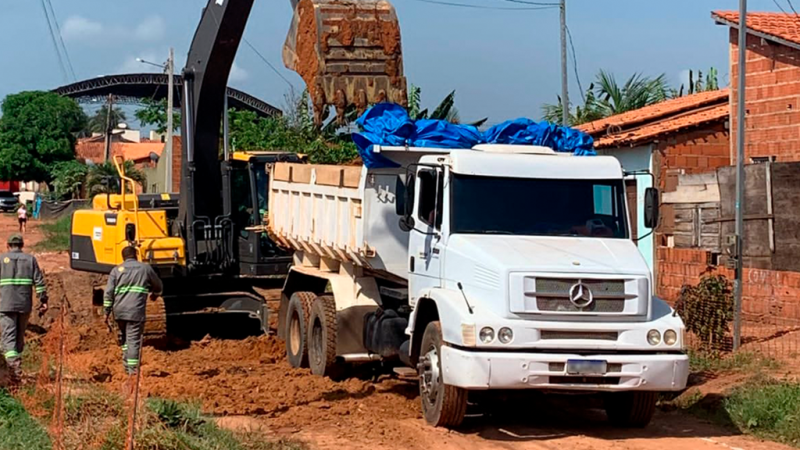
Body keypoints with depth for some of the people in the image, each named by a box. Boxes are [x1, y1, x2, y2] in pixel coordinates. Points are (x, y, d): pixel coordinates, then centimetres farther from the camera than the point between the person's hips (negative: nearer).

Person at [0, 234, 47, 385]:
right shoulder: (30, 259, 8)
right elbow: (39, 281, 1)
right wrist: (43, 300, 2)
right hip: (25, 305, 2)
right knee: (20, 337, 17)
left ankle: (14, 365, -28)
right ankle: (16, 363, 23)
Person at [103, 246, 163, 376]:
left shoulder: (116, 270, 9)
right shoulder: (145, 268, 8)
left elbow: (108, 292, 2)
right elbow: (158, 286, 22)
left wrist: (107, 311, 6)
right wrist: (154, 294, 44)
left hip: (119, 311, 3)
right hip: (136, 311, -3)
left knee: (124, 337, 19)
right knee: (133, 339, -4)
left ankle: (126, 364, 18)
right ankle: (132, 368, -10)